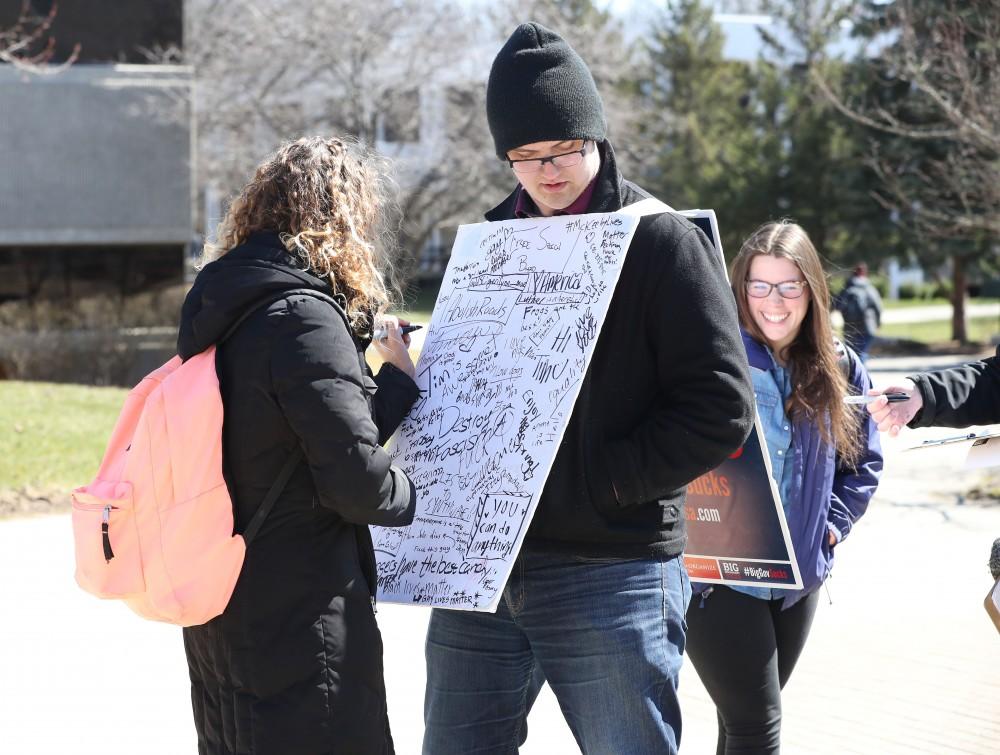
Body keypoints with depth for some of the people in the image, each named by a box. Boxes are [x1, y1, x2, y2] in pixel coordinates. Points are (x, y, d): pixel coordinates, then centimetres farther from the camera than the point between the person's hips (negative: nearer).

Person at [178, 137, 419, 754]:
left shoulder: (222, 313, 9)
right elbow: (353, 477, -20)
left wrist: (394, 379, 9)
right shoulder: (304, 319, -18)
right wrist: (415, 499, -2)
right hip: (300, 621, -9)